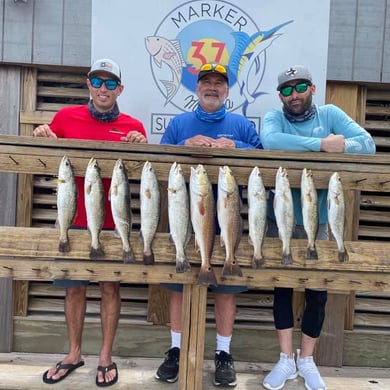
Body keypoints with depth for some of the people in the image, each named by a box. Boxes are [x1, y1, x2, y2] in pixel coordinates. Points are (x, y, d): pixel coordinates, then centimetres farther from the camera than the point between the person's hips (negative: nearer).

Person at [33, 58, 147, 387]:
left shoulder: (133, 127, -1)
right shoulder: (66, 116, 2)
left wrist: (142, 147, -15)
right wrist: (43, 137, -9)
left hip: (113, 221, -1)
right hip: (74, 219, 2)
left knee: (110, 287, 8)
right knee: (74, 287, 13)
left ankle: (106, 357, 27)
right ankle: (74, 353, 33)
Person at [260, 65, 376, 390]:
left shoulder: (330, 114, 3)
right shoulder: (274, 117, 0)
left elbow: (367, 143, -8)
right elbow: (270, 141, -24)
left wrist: (337, 148, -22)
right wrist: (323, 144, -25)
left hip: (317, 220, 1)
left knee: (318, 291, 8)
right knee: (282, 287, 7)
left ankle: (307, 360, 28)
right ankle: (286, 360, 24)